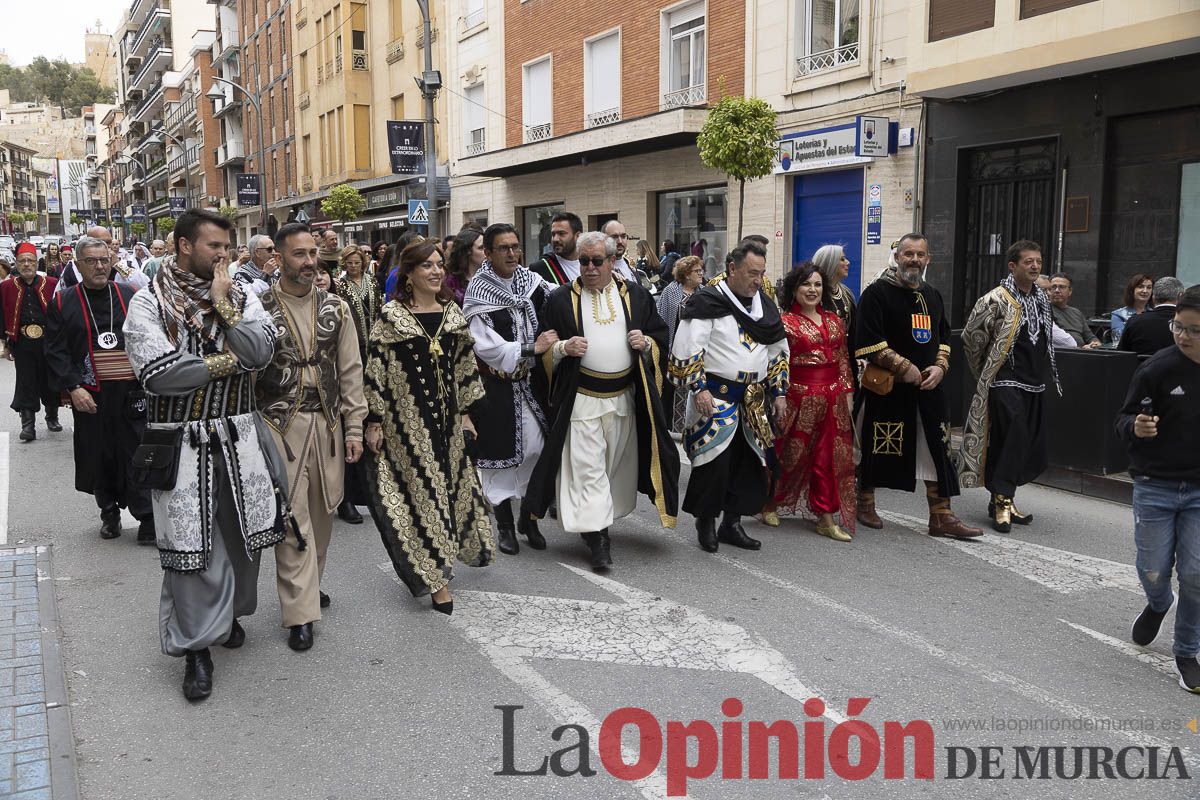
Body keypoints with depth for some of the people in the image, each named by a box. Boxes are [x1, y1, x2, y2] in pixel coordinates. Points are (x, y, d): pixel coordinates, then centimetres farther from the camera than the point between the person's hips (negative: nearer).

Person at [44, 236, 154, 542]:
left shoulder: (130, 296, 5)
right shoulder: (63, 302, 2)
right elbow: (56, 352, 0)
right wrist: (72, 387, -10)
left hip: (130, 392, 0)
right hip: (90, 394, 0)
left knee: (137, 456, 1)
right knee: (99, 457, 9)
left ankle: (148, 520, 6)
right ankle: (109, 513, 26)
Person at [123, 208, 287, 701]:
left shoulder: (240, 297, 6)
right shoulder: (149, 303, -5)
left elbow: (259, 352, -10)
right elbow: (157, 373, -18)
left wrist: (223, 306, -12)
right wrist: (226, 362, -11)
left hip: (240, 438, 4)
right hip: (184, 443, -4)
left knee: (244, 532, 14)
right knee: (191, 545, 0)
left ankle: (228, 614, 38)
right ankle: (196, 646, 14)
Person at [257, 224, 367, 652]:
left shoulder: (335, 308, 6)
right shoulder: (258, 307, -4)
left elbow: (350, 370, 7)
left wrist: (354, 427, 3)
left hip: (327, 423, 4)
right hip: (281, 424, -4)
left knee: (322, 511, 12)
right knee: (292, 518, -4)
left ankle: (307, 585, 33)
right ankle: (300, 613, 2)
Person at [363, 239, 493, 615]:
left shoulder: (452, 313, 6)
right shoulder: (391, 316, -8)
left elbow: (465, 365, 12)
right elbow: (376, 369, -8)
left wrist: (466, 412, 10)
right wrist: (374, 421, -9)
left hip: (445, 415, 5)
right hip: (406, 418, -5)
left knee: (447, 482, 12)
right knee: (421, 489, 0)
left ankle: (435, 561, 33)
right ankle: (436, 579, 8)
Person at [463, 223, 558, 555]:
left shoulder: (532, 281, 3)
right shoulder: (478, 292, -10)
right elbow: (486, 346, -17)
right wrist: (531, 347, -20)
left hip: (531, 381, 4)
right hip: (498, 387, -4)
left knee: (536, 448, 7)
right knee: (501, 452, 4)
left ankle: (528, 518, 24)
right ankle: (504, 524, 20)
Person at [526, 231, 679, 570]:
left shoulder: (636, 296, 7)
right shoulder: (560, 299, 0)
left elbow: (661, 338, 11)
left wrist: (646, 343, -10)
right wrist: (562, 348, -18)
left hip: (625, 397, 3)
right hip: (580, 398, -3)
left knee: (616, 463, 12)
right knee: (586, 466, -7)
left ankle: (599, 519, 30)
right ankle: (597, 535, -3)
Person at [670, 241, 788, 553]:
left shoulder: (765, 305, 11)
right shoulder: (707, 302, -10)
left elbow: (778, 352, 19)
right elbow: (687, 350, -12)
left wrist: (778, 392, 14)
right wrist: (698, 389, -17)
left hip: (753, 401, 7)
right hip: (715, 396, -6)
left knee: (748, 462, 8)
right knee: (715, 460, -9)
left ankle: (731, 523, 22)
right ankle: (705, 521, 12)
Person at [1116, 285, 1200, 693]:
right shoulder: (1158, 368, -12)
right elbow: (1125, 419, -7)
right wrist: (1136, 427, -29)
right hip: (1155, 487, -1)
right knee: (1153, 571, 7)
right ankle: (1158, 605, 43)